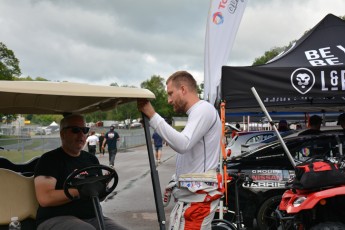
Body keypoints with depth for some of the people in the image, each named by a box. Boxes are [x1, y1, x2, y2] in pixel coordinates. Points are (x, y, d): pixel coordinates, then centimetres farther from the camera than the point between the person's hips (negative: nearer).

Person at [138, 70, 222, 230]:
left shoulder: (203, 109, -10)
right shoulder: (196, 113, 21)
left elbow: (182, 144, -25)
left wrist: (152, 115, -22)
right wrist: (173, 182, 18)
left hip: (197, 198, -10)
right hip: (190, 196, 10)